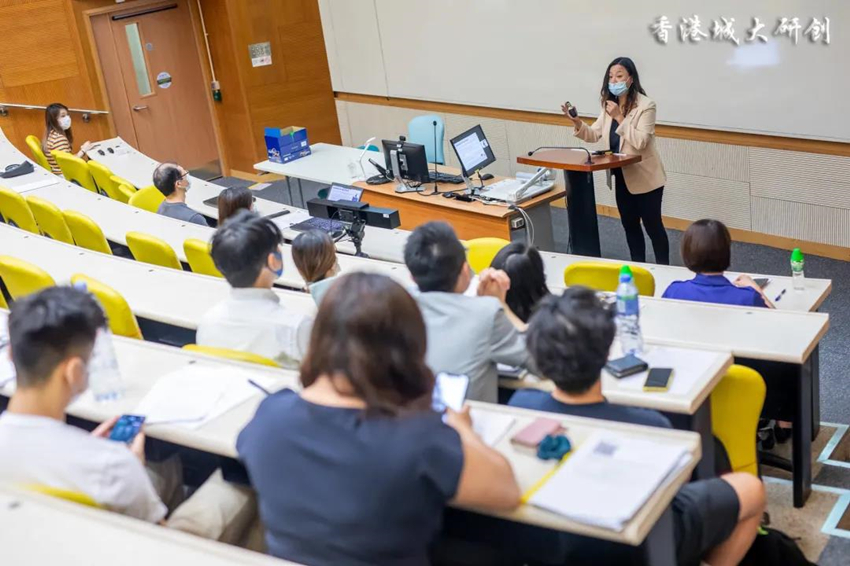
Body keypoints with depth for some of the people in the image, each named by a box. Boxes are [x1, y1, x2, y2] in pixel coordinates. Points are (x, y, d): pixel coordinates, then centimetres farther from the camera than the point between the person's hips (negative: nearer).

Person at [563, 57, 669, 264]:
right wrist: (577, 122, -16)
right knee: (629, 225, 15)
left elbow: (640, 142, -26)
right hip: (622, 177, 7)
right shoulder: (609, 105, 5)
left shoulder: (646, 105, -17)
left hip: (645, 177, -7)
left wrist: (619, 118, -28)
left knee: (652, 225, 2)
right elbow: (594, 135, 1)